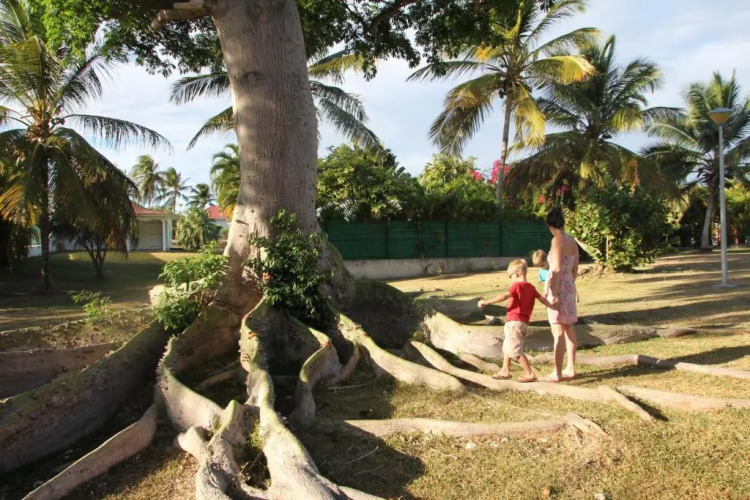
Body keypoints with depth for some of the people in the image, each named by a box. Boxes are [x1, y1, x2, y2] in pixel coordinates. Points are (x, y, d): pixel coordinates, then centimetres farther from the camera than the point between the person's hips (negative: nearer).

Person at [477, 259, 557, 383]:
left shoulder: (517, 285, -11)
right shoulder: (531, 287, 11)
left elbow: (505, 296, -24)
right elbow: (541, 298, 17)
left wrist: (487, 302, -27)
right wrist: (552, 307, 34)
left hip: (514, 322, -9)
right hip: (524, 322, 9)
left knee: (515, 350, -5)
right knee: (507, 346, 22)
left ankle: (529, 374, -1)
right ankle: (505, 370, 29)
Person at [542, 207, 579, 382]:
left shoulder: (557, 240, -14)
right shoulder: (572, 241, 9)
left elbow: (557, 269, -19)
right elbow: (575, 268, 15)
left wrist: (553, 293, -19)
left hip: (558, 287, -8)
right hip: (570, 286, 8)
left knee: (558, 331, -5)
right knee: (569, 329, 13)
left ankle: (557, 373, -1)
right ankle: (570, 369, 21)